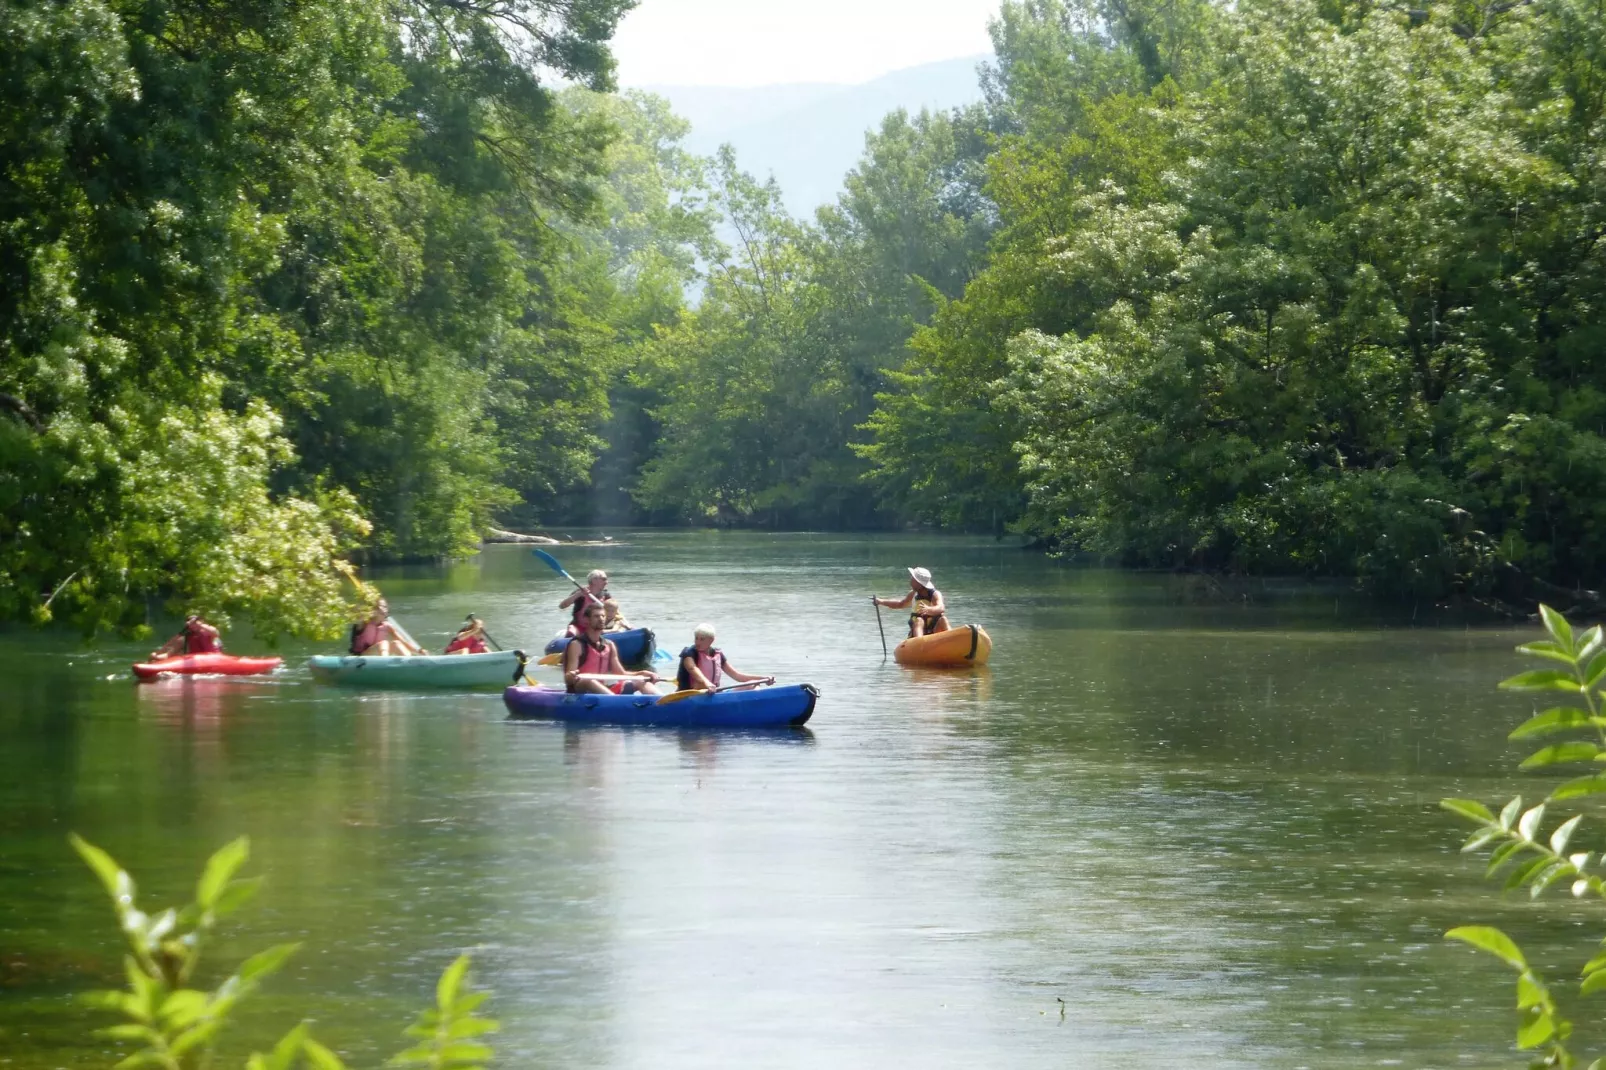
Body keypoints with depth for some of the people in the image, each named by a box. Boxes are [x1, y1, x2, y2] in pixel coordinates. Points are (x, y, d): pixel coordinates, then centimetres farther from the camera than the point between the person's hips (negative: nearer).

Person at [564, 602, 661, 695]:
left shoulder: (609, 645, 14)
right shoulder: (577, 645, -6)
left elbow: (622, 674, 14)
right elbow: (568, 679, -13)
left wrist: (642, 673, -3)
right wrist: (571, 677, -38)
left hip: (603, 691, 7)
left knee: (640, 680, -4)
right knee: (589, 680, -38)